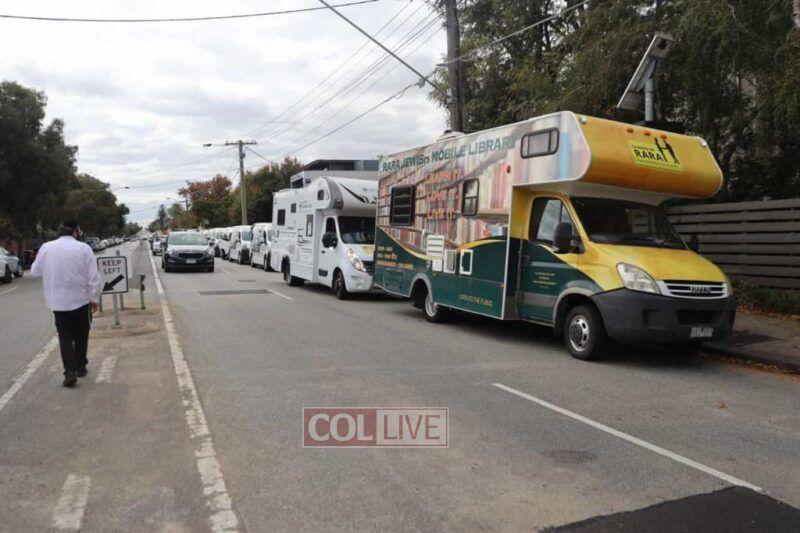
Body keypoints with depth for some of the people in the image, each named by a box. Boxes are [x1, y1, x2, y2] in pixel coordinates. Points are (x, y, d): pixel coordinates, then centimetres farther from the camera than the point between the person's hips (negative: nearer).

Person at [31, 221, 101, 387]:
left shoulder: (46, 248, -2)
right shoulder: (83, 248, -10)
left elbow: (35, 271, 9)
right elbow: (94, 277, -11)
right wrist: (94, 298, -2)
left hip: (58, 302, 1)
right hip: (81, 299, -1)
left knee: (65, 337, 7)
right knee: (81, 335, 16)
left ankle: (70, 372, -3)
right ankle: (80, 367, 25)